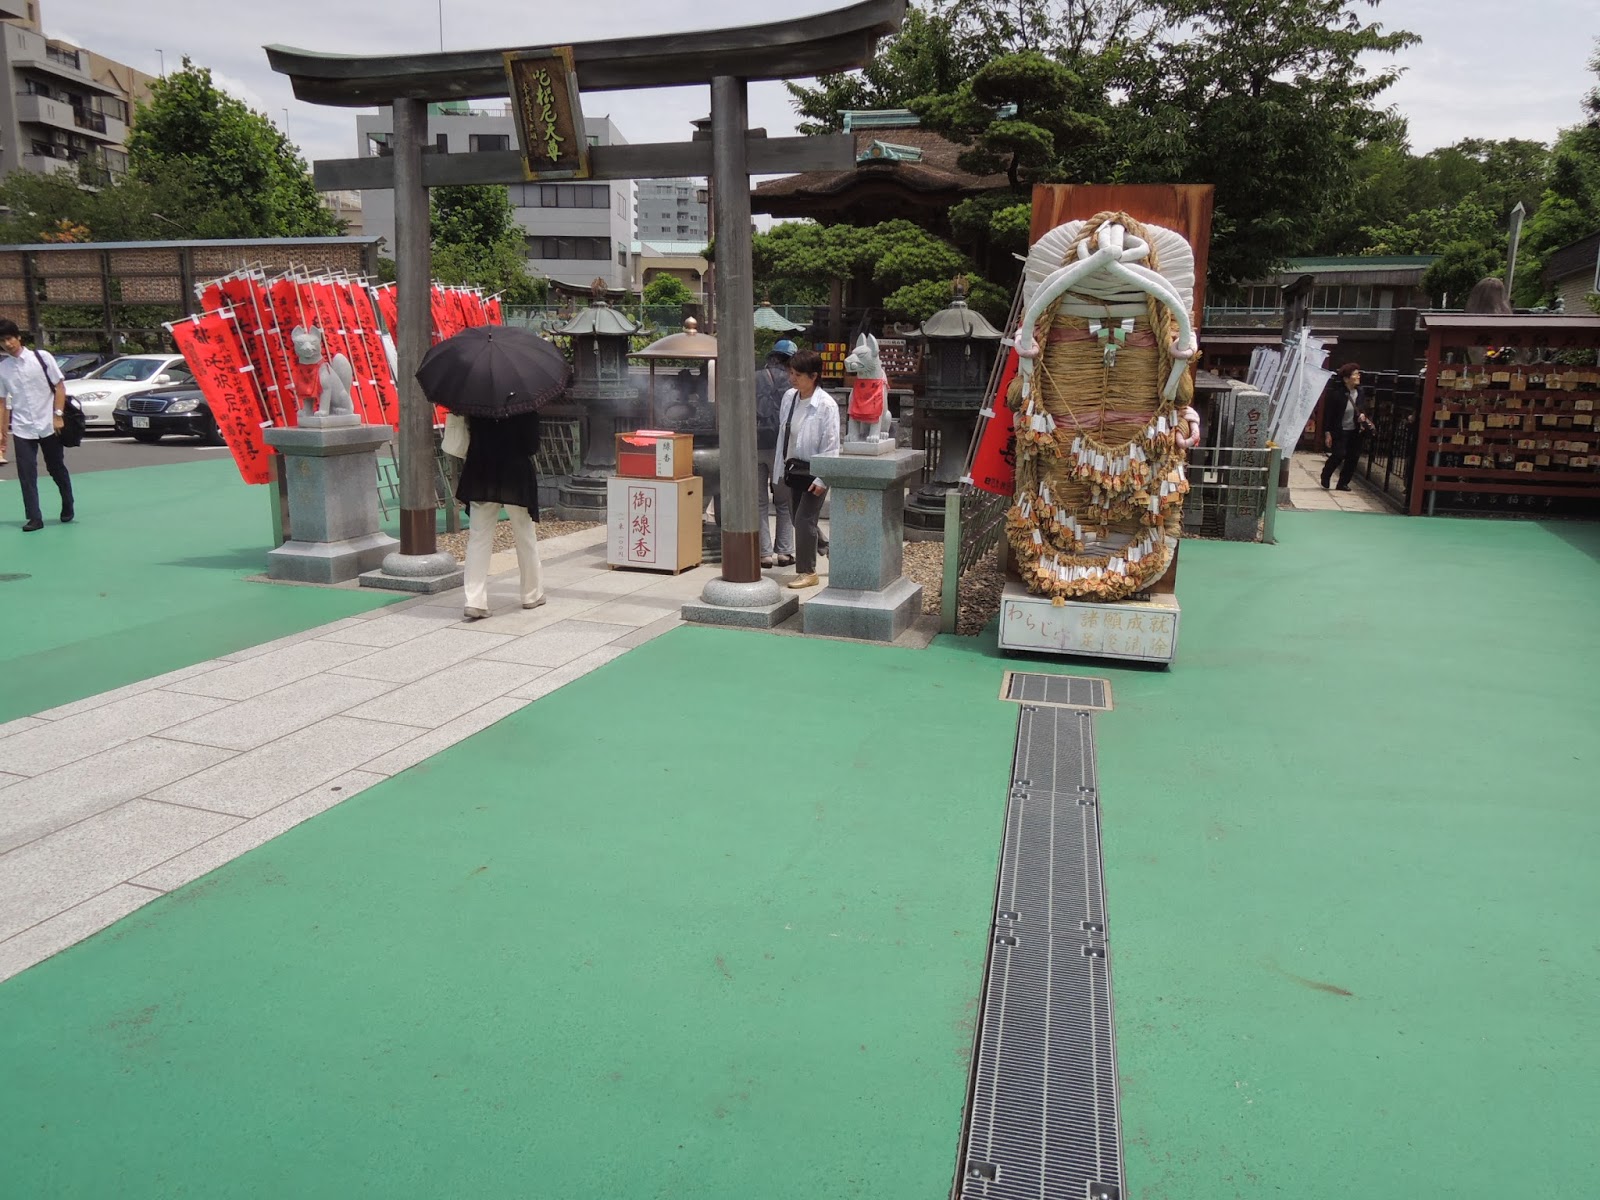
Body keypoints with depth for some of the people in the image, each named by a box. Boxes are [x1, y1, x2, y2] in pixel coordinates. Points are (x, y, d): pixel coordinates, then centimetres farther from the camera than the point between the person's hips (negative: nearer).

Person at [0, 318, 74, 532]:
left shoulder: (42, 357, -3)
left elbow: (60, 386, -1)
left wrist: (58, 415, -9)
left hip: (49, 426, -1)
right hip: (21, 430, 1)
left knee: (57, 469, 11)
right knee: (26, 475, -4)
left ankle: (68, 508, 30)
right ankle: (34, 518, -1)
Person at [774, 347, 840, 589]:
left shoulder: (826, 405, -16)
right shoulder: (789, 397, 2)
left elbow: (831, 445, -15)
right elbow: (783, 433, 10)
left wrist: (821, 479, -17)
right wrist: (781, 465, 9)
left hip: (813, 470, -7)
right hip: (794, 467, 7)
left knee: (804, 519, -7)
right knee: (799, 519, 13)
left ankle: (807, 572, 6)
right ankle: (826, 549, 37)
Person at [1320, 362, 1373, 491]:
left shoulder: (1360, 393, -1)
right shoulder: (1336, 393, -16)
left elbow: (1364, 409, 13)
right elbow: (1328, 414, -12)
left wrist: (1363, 415, -11)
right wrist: (1327, 433, -14)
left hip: (1355, 431, 5)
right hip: (1339, 431, -5)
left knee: (1353, 457, 4)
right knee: (1339, 455, -14)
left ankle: (1343, 483, 17)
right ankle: (1325, 477, 12)